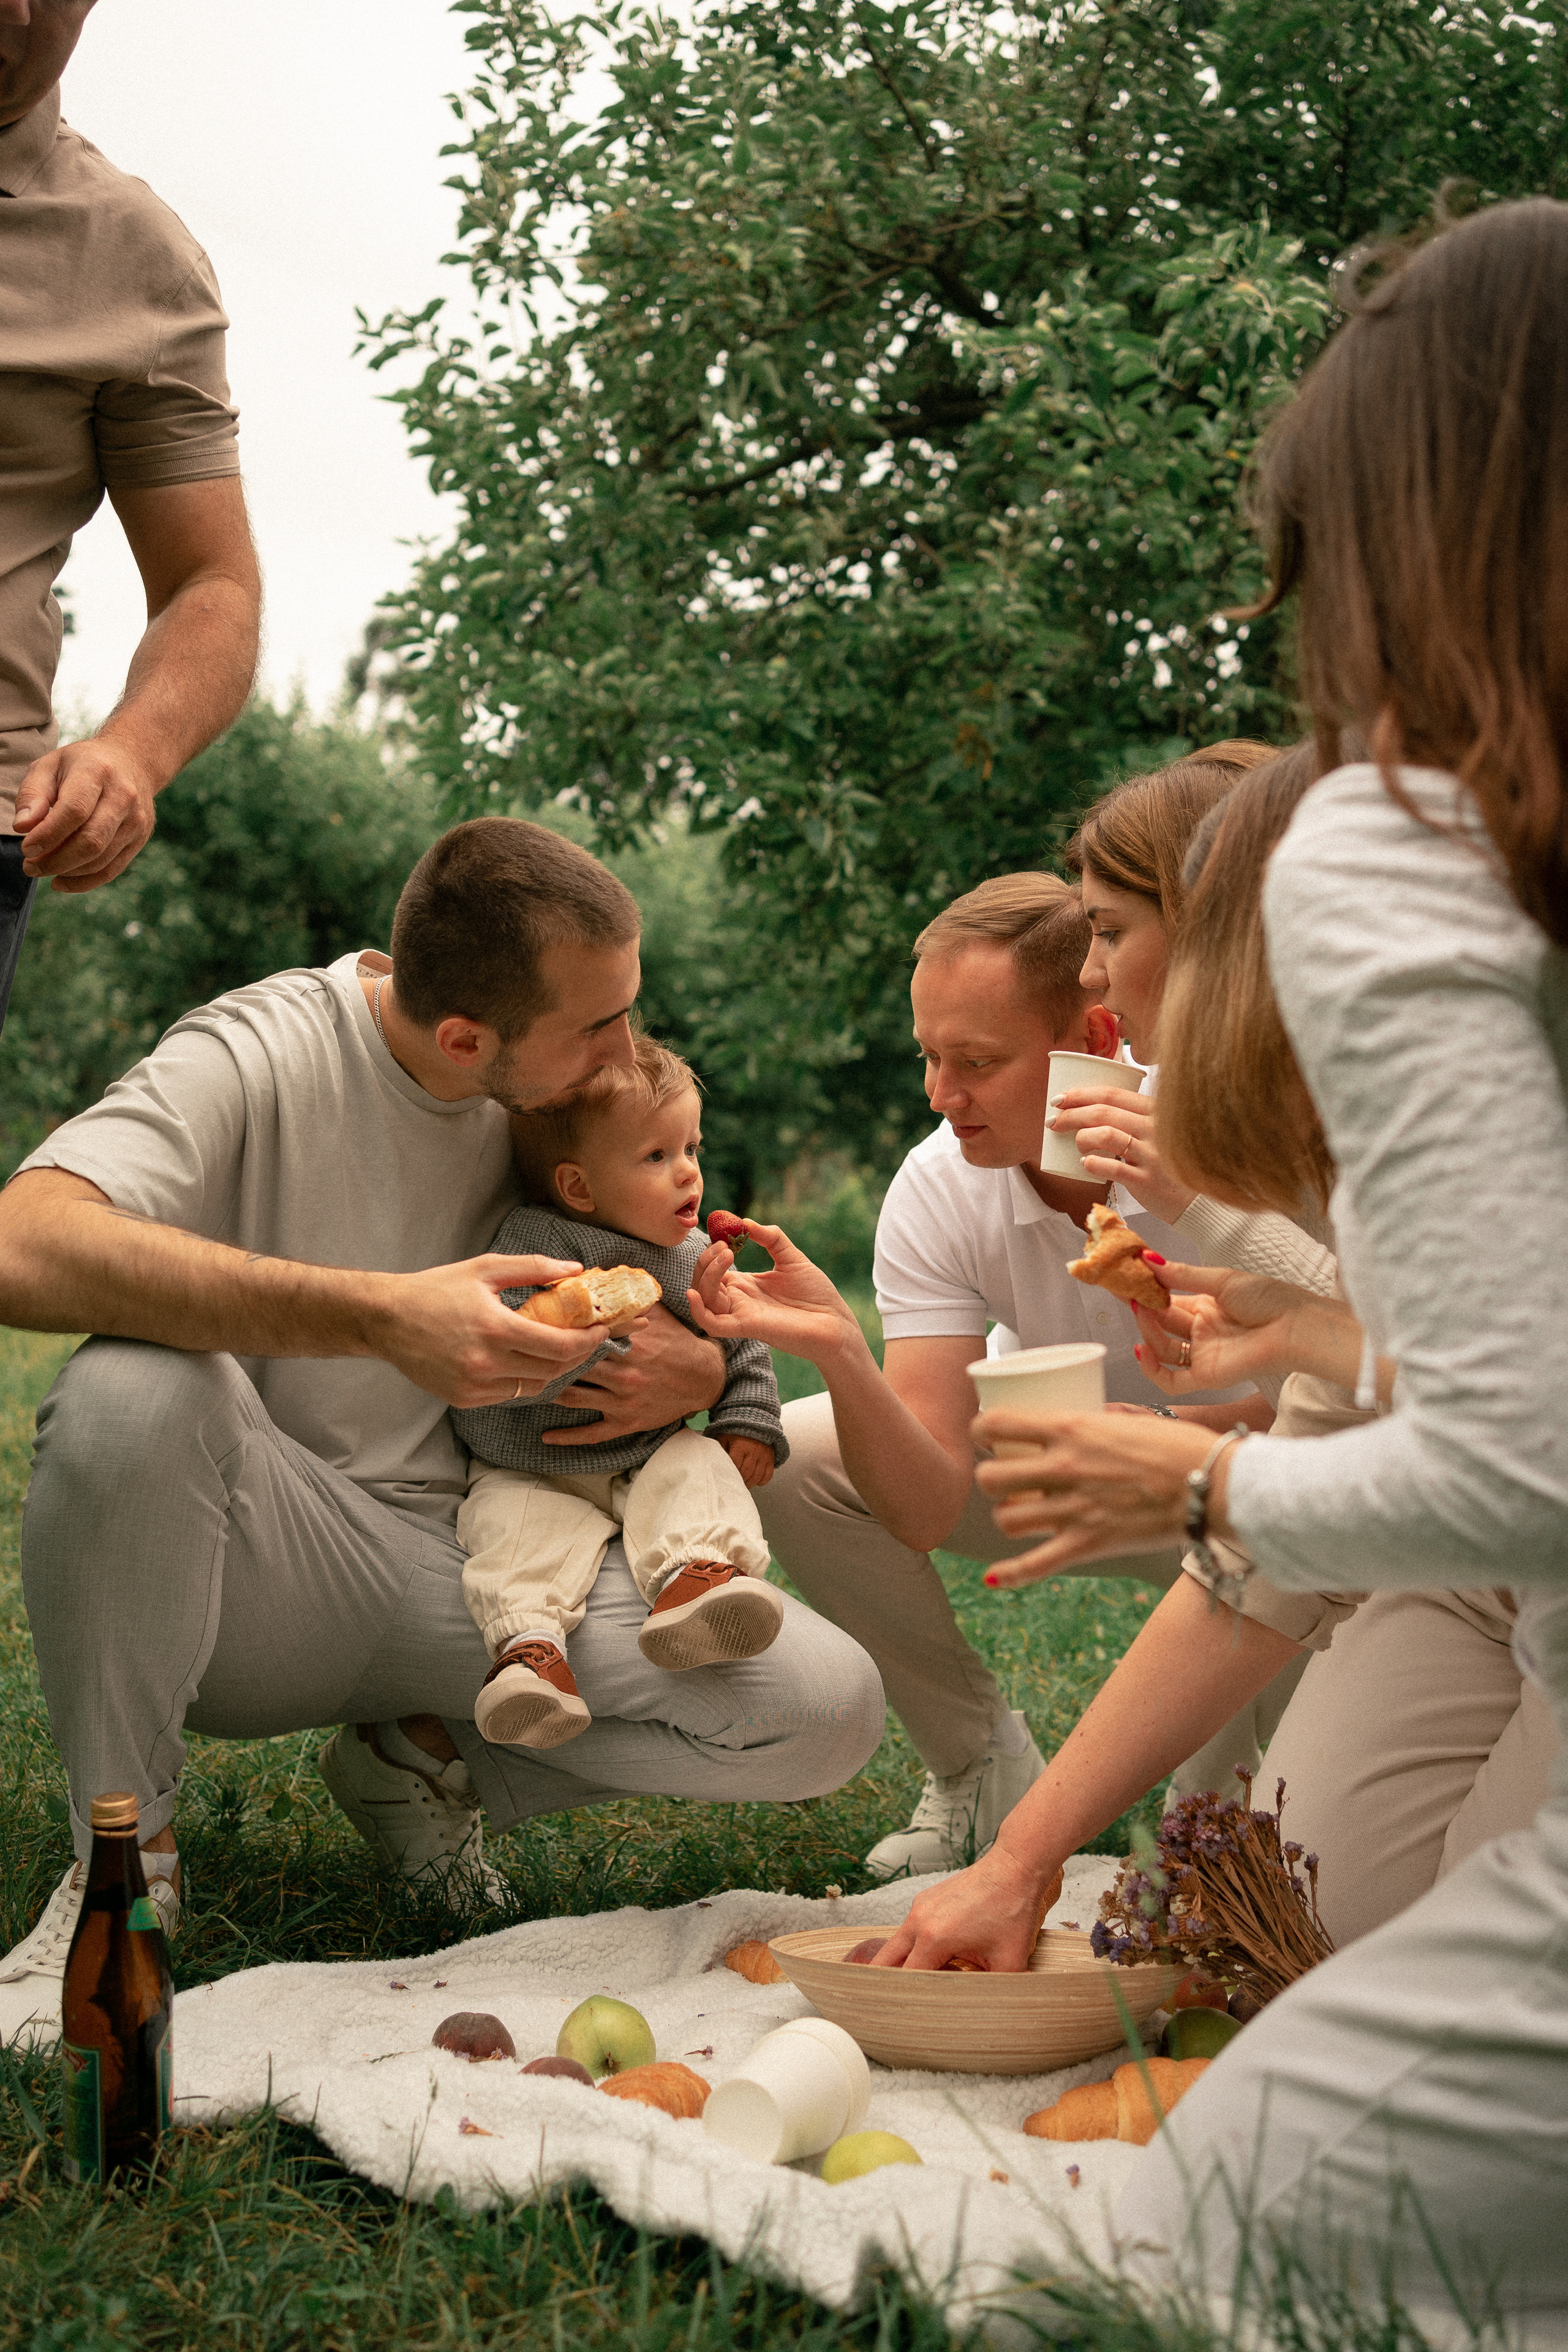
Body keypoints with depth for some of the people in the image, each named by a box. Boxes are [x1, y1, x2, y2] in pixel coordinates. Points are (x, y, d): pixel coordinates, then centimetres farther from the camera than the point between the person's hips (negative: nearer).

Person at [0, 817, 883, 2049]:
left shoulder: (579, 1088, 2)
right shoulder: (259, 1053, -16)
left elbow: (696, 1310, 16)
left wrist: (702, 1370, -11)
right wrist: (381, 1315, -41)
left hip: (478, 1573, 4)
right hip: (260, 1575, -4)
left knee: (829, 1708, -17)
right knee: (133, 1389, -38)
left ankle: (426, 1755, 8)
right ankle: (124, 1850, -13)